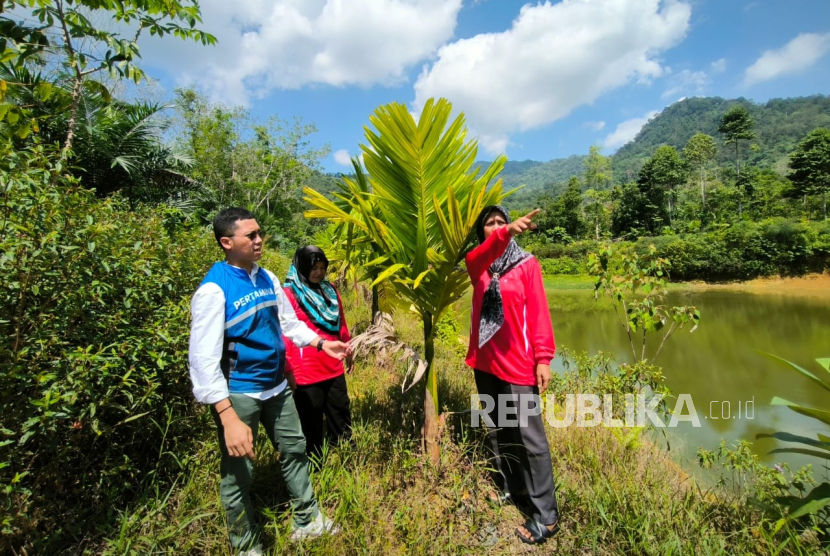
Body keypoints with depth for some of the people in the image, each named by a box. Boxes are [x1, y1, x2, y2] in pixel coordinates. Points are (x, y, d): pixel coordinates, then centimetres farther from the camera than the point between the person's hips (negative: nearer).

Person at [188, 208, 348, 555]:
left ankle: (307, 521, 39)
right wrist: (229, 419, -29)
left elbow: (289, 321, 14)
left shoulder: (267, 278, 1)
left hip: (276, 386, 7)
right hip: (238, 393, -6)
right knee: (238, 474, 11)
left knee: (294, 450, 18)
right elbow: (204, 360, -24)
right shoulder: (213, 290, -20)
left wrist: (322, 343, 3)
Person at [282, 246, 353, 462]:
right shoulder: (289, 294, -10)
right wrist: (288, 369, -14)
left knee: (341, 417, 18)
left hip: (334, 367, 6)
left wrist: (348, 351, 21)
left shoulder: (329, 290, 9)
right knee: (311, 424, 11)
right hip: (306, 372, -6)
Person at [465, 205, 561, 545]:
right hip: (485, 361, 4)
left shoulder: (527, 263, -2)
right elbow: (481, 255, -19)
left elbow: (539, 311, -6)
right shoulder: (477, 263, 6)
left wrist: (543, 357, -13)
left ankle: (545, 515, 13)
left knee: (529, 435, 0)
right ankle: (509, 488, 36)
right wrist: (506, 233, -38)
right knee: (497, 430, 17)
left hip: (518, 362, -4)